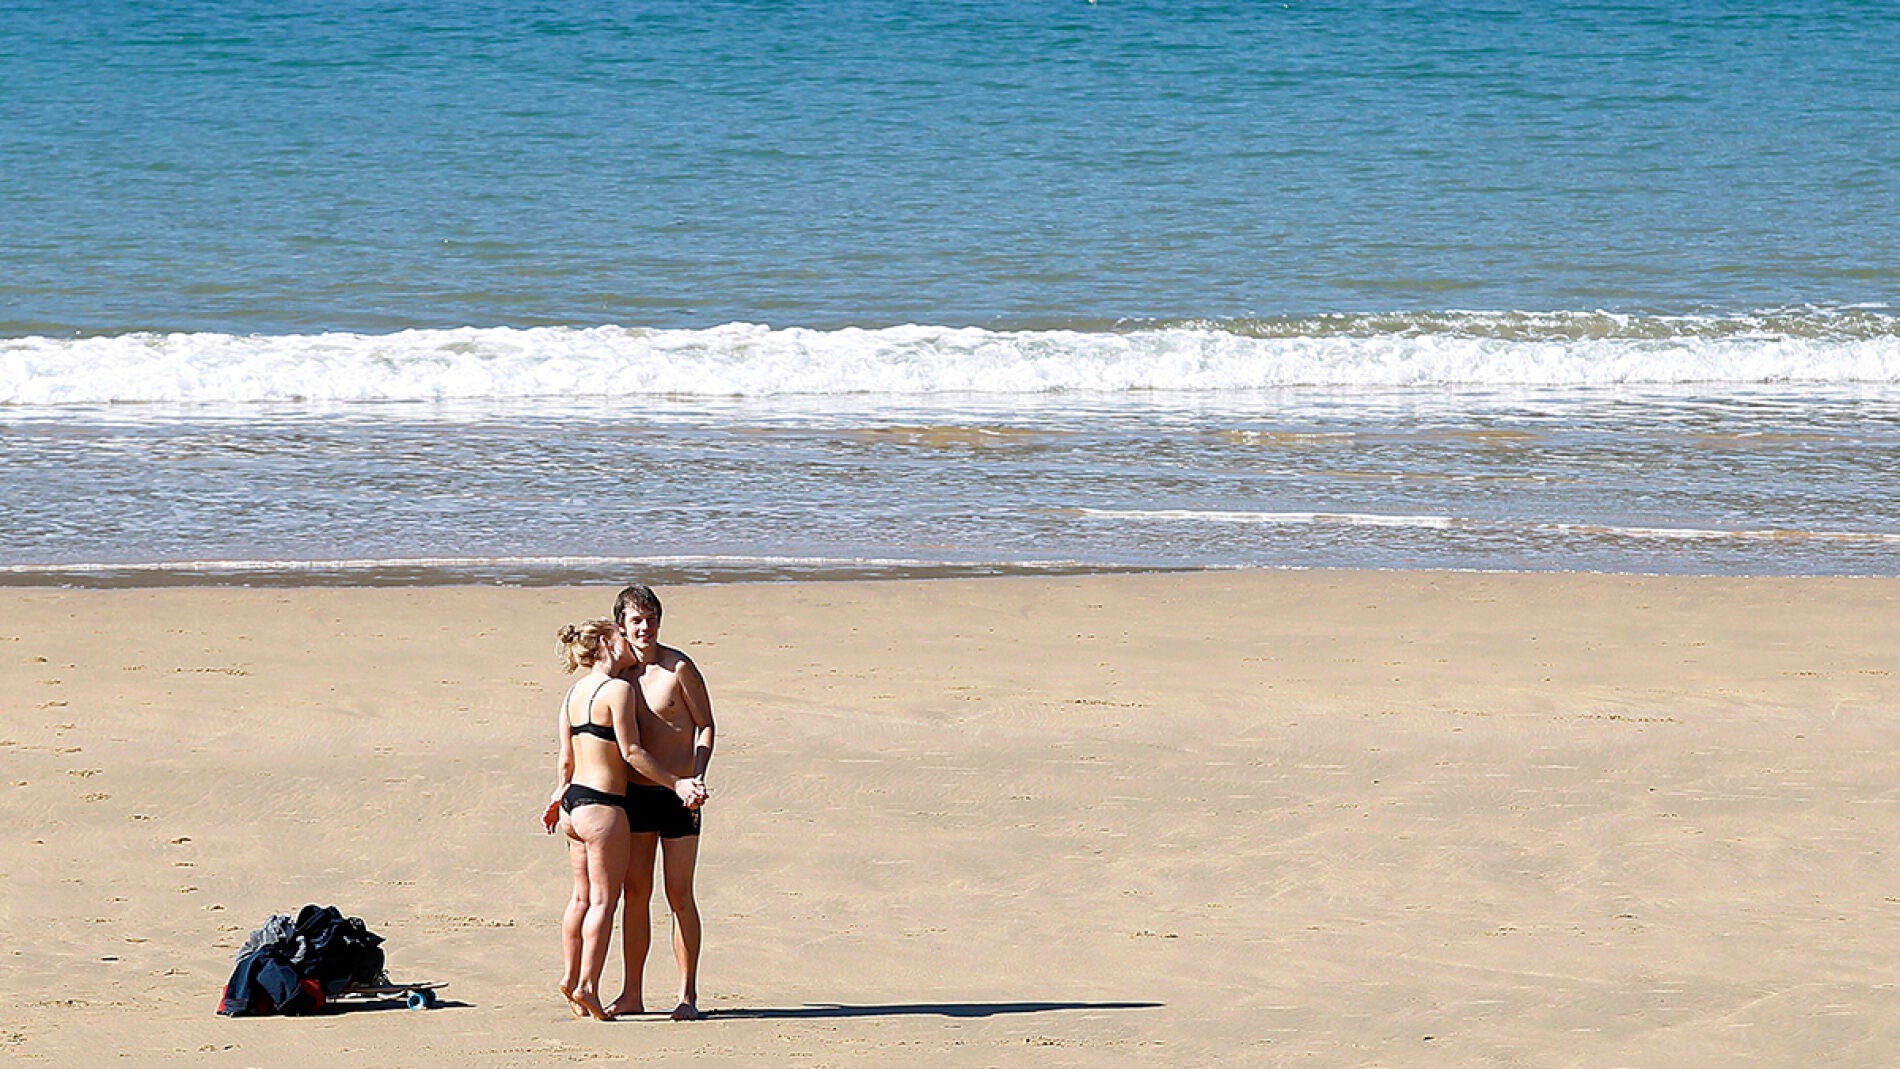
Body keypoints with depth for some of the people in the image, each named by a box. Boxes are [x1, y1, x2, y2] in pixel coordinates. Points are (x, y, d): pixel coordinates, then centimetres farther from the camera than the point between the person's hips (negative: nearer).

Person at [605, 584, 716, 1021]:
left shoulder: (679, 668, -7)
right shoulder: (619, 673, 8)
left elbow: (705, 726, -4)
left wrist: (696, 777, -18)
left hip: (678, 795, -5)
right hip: (635, 792, 5)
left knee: (679, 896, -2)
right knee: (635, 894, 6)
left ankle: (688, 996, 4)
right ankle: (632, 994, 11)